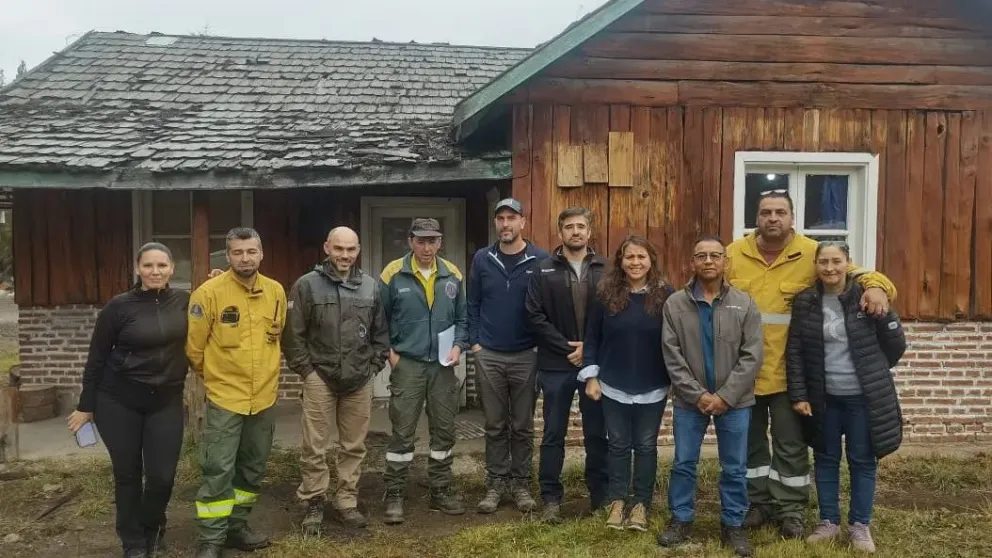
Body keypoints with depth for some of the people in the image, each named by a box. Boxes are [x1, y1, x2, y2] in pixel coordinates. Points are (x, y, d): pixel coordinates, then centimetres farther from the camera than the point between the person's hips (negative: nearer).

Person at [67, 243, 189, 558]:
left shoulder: (184, 301, 0)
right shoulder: (120, 306, -7)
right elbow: (97, 357, -2)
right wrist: (86, 405, 0)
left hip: (166, 402, 2)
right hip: (119, 402, -1)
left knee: (162, 475, 0)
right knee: (127, 474, 8)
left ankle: (152, 529, 31)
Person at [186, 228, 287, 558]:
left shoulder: (276, 291, 2)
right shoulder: (209, 292, -13)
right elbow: (194, 346, -5)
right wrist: (212, 374, 7)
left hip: (265, 397, 5)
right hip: (224, 397, -5)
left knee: (253, 468, 15)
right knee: (217, 471, -3)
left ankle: (237, 527, 31)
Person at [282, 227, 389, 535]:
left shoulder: (371, 286, 6)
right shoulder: (307, 285, -4)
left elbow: (380, 332, 13)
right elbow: (293, 334, -3)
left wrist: (373, 366, 5)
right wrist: (306, 370, -7)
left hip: (360, 381, 3)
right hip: (320, 378, -3)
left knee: (354, 446, 11)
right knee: (314, 448, 2)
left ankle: (347, 502, 25)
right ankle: (314, 505, 18)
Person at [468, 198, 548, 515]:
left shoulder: (540, 260, -3)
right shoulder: (482, 259, 3)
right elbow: (473, 304, 5)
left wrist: (542, 345, -4)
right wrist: (474, 342, -1)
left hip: (526, 356, -1)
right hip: (488, 356, 1)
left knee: (523, 426, 9)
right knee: (495, 426, 10)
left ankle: (521, 483, 21)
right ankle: (496, 482, 20)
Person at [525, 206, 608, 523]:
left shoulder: (605, 269, 3)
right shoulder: (544, 271, 0)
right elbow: (535, 317, -6)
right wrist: (567, 348, -12)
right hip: (556, 366, -1)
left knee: (597, 434, 11)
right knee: (554, 435, 7)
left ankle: (601, 495, 25)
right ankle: (551, 498, 17)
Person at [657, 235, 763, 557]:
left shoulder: (745, 304, -2)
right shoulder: (675, 304, -3)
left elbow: (751, 356, -6)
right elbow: (672, 357, -6)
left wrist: (725, 396, -13)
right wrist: (698, 395, -12)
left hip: (734, 402, 0)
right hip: (689, 400, 0)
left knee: (734, 468, 10)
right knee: (684, 463, 10)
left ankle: (733, 525, 27)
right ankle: (681, 520, 27)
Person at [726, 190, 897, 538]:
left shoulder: (812, 254, -6)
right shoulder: (734, 254, -1)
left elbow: (853, 273, -1)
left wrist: (875, 286, -25)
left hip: (788, 372, -2)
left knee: (790, 445, 9)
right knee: (750, 440, 15)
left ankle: (790, 510, 25)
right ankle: (757, 503, 32)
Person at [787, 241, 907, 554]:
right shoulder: (805, 302, -3)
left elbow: (896, 344, -1)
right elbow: (794, 352, 0)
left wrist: (873, 372, 0)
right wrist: (798, 394, -3)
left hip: (863, 397, -2)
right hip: (824, 397, 2)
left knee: (862, 460, 8)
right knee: (825, 459, 12)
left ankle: (860, 525, 23)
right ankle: (829, 522, 26)